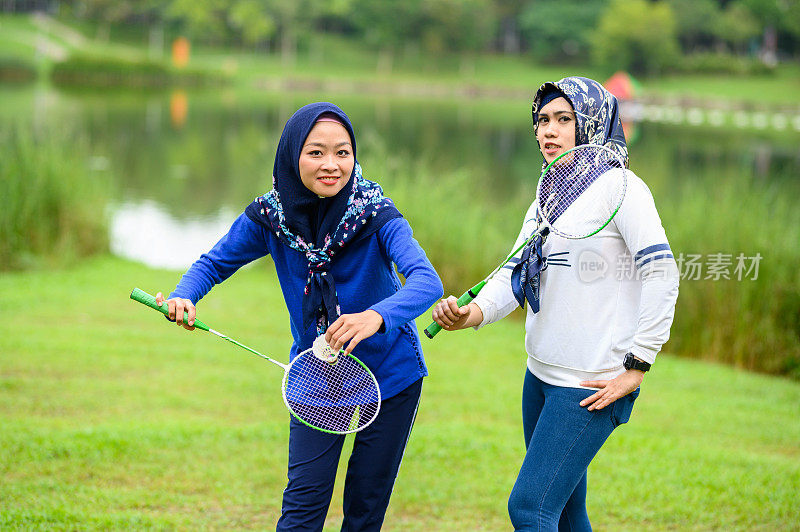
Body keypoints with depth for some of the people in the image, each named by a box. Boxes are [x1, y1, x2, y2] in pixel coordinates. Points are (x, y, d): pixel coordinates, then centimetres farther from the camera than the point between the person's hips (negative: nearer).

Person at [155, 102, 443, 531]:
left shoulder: (376, 215, -22)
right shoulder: (269, 217, -13)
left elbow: (427, 280, -37)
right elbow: (214, 262, 2)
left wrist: (378, 316, -57)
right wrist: (184, 296, -21)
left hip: (390, 378, -1)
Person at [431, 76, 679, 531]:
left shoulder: (620, 188, -10)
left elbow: (662, 274, -17)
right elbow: (514, 275, 5)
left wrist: (636, 367, -19)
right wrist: (474, 314, -17)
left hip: (593, 387, -8)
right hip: (541, 376, 8)